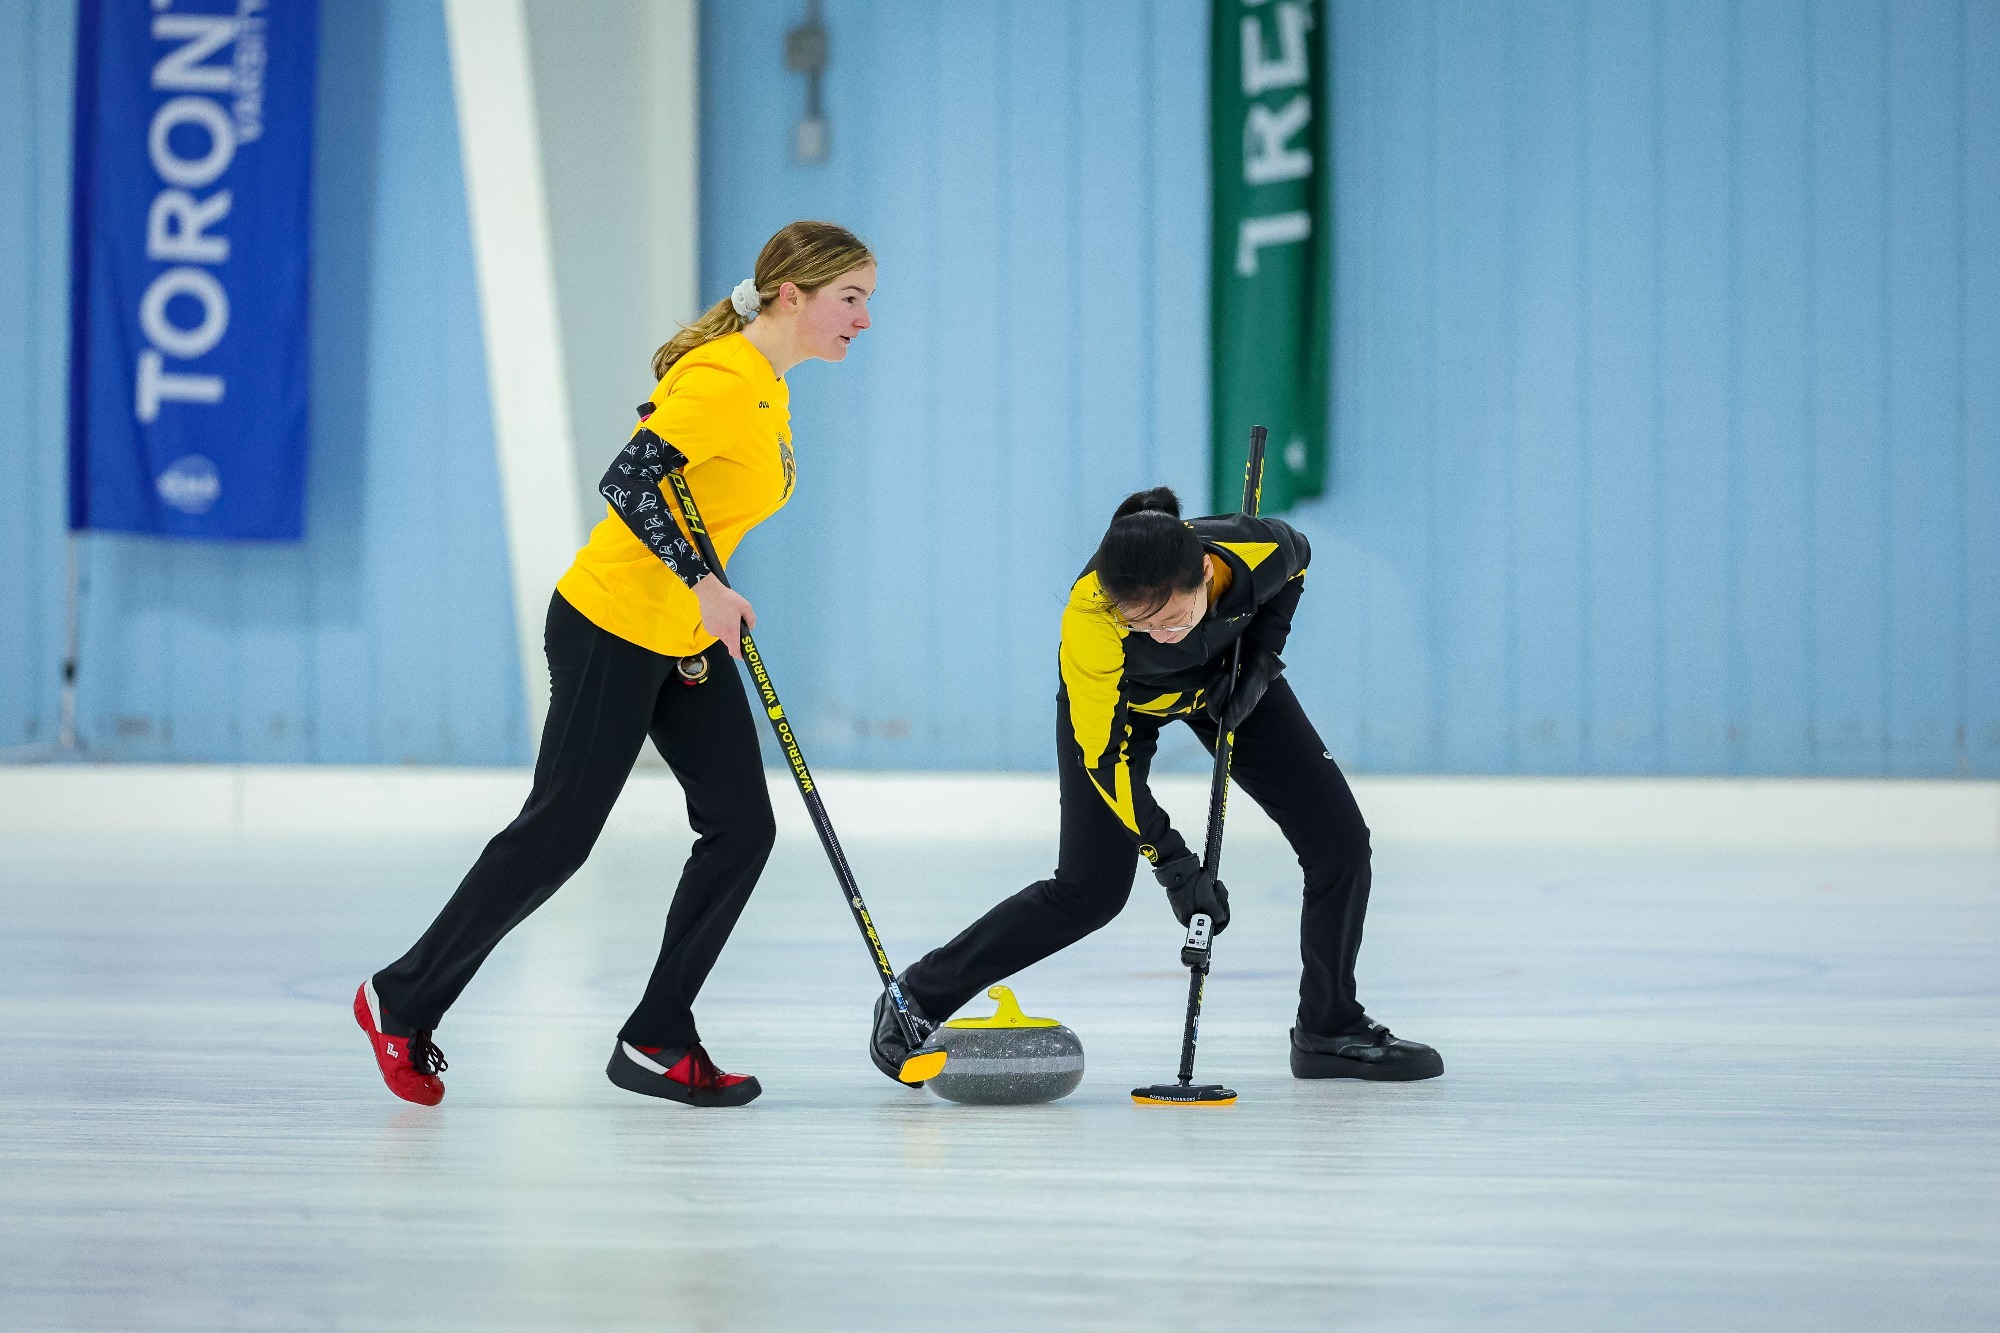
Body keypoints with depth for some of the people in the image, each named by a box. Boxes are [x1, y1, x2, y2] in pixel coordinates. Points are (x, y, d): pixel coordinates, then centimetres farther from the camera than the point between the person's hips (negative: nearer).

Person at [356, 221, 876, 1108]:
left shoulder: (767, 386, 9)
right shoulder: (724, 379, -21)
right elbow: (628, 481, -30)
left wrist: (710, 614, 16)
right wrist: (703, 584, -31)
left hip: (685, 643, 9)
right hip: (613, 628, -9)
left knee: (742, 827, 2)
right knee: (558, 833, -2)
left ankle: (656, 1041, 9)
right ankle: (403, 1002, 13)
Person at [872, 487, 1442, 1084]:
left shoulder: (1260, 549, -36)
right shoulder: (1089, 618, -43)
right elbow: (1103, 754, -31)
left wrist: (1259, 662, -17)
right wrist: (1171, 861, -31)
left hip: (1224, 678, 4)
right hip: (1113, 698, -4)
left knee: (1339, 837, -4)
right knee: (1090, 890, -10)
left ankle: (1331, 1029, 12)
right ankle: (917, 1000, 3)